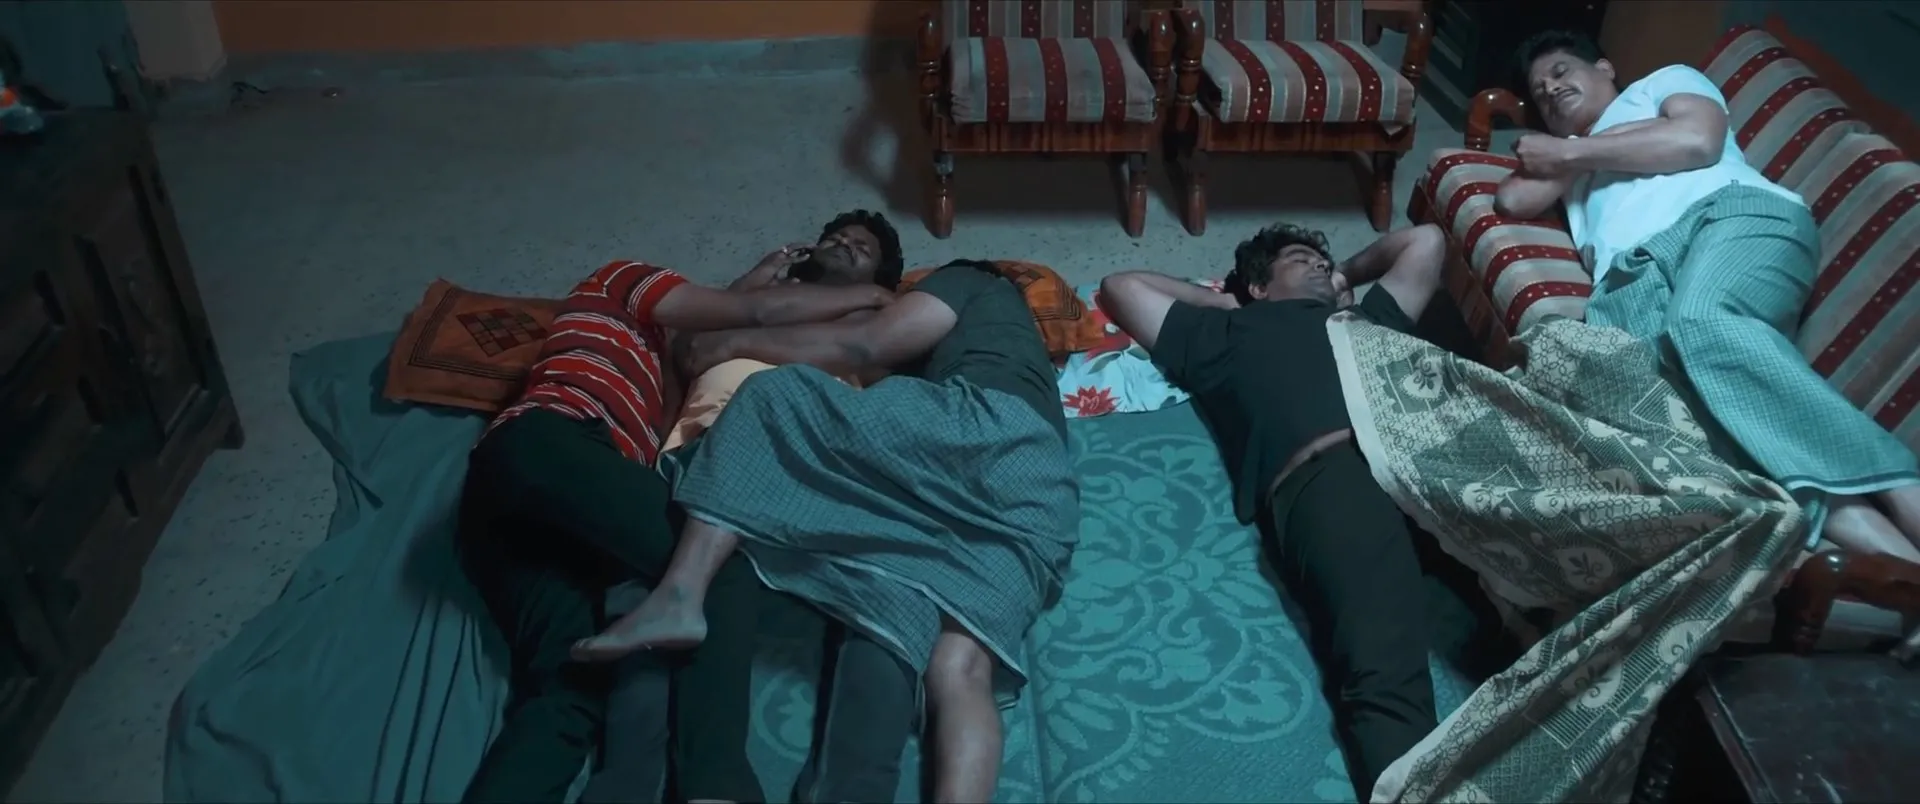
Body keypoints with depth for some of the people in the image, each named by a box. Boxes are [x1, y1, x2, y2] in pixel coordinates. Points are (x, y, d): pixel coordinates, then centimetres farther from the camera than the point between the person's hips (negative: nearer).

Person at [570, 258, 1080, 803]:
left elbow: (862, 348, 11)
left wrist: (741, 342, 20)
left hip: (983, 430, -7)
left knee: (770, 396, 1)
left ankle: (680, 597, -17)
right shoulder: (990, 330, 46)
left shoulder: (969, 280, 25)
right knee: (958, 670, -16)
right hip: (1039, 497, 7)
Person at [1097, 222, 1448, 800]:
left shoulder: (1367, 318, 45)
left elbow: (1426, 241, 60)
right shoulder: (1225, 333, 38)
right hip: (1326, 471, -4)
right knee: (1384, 675, -30)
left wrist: (1346, 276, 60)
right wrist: (1222, 300, 50)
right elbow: (1120, 287, 50)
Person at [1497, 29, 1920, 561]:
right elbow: (1512, 201, 22)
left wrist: (1572, 151, 13)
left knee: (1700, 319, -41)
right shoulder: (1571, 162, 43)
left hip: (1737, 213, -3)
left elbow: (1697, 141, 7)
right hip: (1630, 275, 3)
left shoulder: (1665, 81, 31)